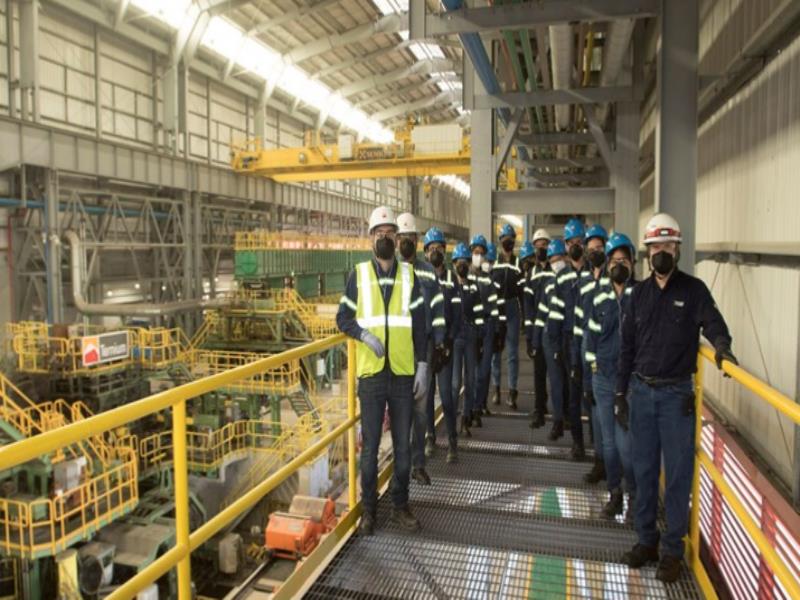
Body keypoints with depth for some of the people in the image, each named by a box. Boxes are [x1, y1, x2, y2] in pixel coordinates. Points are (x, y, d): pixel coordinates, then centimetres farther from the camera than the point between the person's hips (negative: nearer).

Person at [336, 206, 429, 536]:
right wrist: (364, 335, -14)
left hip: (403, 374, 1)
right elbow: (343, 318, 5)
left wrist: (422, 366, 0)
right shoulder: (358, 275, 2)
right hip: (371, 373, -1)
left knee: (403, 444, 10)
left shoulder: (409, 274, 4)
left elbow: (419, 325, 5)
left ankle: (400, 505, 27)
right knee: (370, 445, 7)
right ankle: (368, 509, 23)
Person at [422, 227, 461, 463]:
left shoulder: (452, 279, 4)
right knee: (426, 392, 7)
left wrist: (448, 343, -7)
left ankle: (452, 440, 5)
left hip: (444, 343, -1)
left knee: (446, 394, -5)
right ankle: (430, 436, 21)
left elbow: (457, 315, 2)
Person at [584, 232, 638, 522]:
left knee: (626, 444, -3)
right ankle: (614, 493, 29)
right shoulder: (598, 296, 5)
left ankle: (634, 496, 18)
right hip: (602, 379, 4)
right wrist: (589, 378, 9)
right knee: (608, 442, 13)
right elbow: (590, 336, 9)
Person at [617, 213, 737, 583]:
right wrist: (621, 394, 8)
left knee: (677, 473, 4)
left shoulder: (693, 289, -1)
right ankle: (646, 540, 25)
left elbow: (712, 321, -14)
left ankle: (672, 549, 18)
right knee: (644, 469, 11)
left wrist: (721, 343, -38)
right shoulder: (639, 294, 7)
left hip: (677, 395, -3)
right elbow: (627, 347, 9)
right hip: (641, 392, 3)